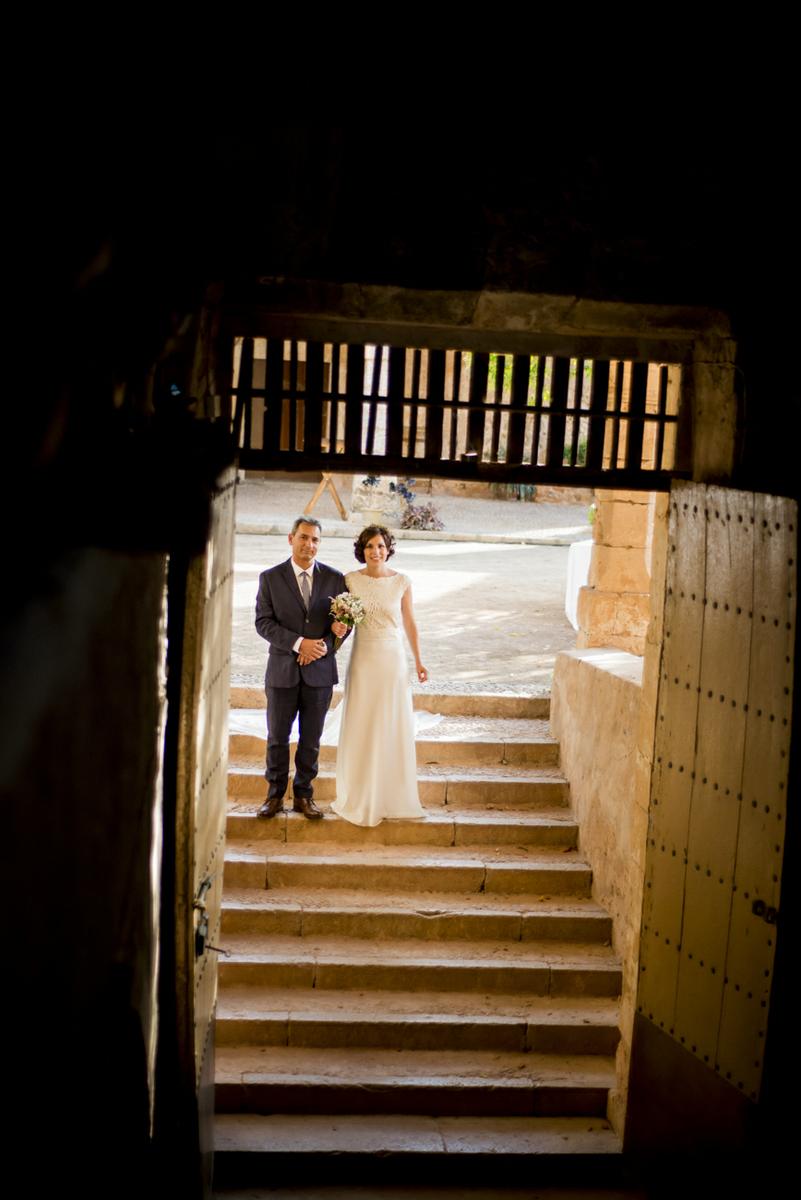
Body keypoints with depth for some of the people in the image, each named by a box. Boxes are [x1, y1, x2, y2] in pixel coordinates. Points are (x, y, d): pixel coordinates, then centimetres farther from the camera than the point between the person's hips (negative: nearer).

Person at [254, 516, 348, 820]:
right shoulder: (270, 578, -2)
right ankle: (275, 796, 20)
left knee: (311, 740, 9)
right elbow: (263, 622, -7)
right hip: (282, 670, -1)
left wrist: (326, 644, -15)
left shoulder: (335, 578, 1)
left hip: (319, 671, 1)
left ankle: (304, 796, 21)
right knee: (277, 737, 7)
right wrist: (299, 643, -18)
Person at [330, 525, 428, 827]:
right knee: (360, 728, 3)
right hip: (363, 658, 0)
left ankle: (392, 797, 17)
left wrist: (418, 661, 9)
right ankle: (358, 798, 14)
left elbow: (409, 623, 7)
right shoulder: (351, 580, -1)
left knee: (393, 728, 5)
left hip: (393, 659, 0)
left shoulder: (402, 582, -2)